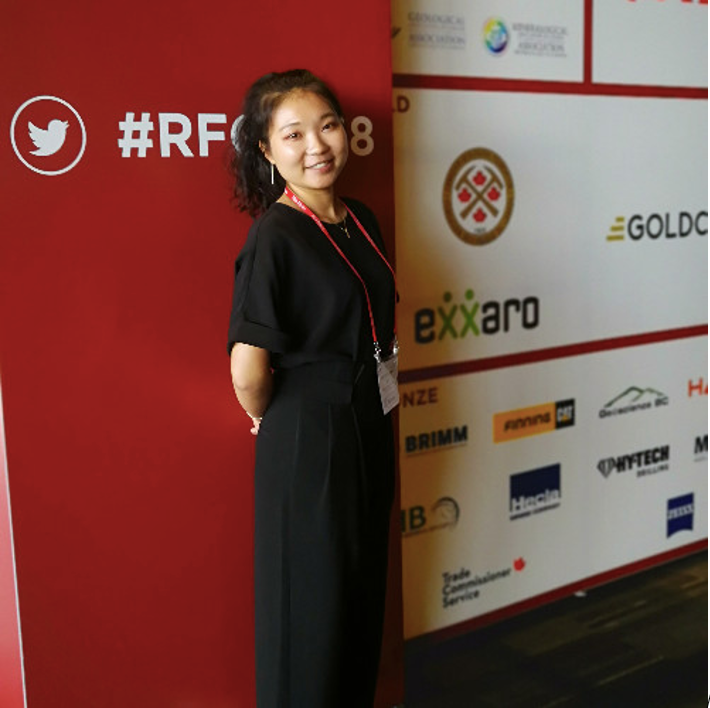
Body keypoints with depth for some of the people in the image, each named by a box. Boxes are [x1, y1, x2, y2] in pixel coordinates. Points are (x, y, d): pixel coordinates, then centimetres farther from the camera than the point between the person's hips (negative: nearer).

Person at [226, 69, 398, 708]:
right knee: (311, 601, 8)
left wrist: (367, 403, 13)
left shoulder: (361, 221, 5)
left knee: (363, 591, 21)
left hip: (369, 427, 8)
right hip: (305, 439, -7)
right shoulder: (274, 236, -18)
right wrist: (269, 423, -5)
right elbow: (248, 368, -22)